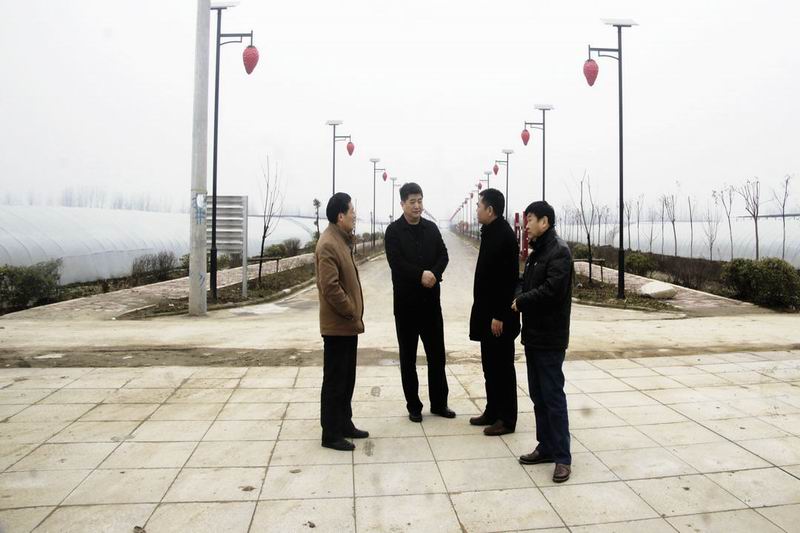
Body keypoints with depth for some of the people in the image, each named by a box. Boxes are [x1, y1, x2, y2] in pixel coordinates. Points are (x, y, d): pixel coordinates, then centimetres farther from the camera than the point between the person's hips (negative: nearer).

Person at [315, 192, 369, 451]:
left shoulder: (342, 240, 13)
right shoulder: (328, 245, -19)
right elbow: (330, 288, -25)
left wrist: (355, 315, 12)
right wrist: (353, 314, -16)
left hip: (348, 324, 10)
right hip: (337, 325, -10)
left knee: (347, 379, 18)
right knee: (335, 380, 1)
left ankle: (344, 424, 30)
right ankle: (331, 434, 13)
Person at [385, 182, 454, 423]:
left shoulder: (431, 228, 8)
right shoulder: (394, 230, -5)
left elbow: (443, 255, 2)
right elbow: (396, 262, -15)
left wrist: (434, 274, -16)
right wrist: (421, 275, -21)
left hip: (431, 299, 4)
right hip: (406, 301, -3)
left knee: (437, 354, 9)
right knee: (408, 357, 8)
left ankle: (439, 403, 23)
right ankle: (414, 406, 19)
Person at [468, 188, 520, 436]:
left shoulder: (504, 235, -17)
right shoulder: (491, 232, 11)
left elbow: (507, 279, -22)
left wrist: (499, 315, -21)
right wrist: (487, 313, 16)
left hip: (499, 314, -9)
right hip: (487, 312, 9)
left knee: (502, 366, 1)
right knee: (490, 365, 16)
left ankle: (507, 419, 13)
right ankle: (492, 411, 28)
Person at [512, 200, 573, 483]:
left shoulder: (559, 251, -14)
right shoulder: (536, 253, 15)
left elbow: (552, 290, -24)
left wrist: (520, 301, -12)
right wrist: (519, 299, -4)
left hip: (550, 339, -9)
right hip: (533, 335, 9)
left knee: (553, 397, -2)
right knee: (538, 395, 14)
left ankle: (562, 456, 9)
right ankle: (546, 447, 26)